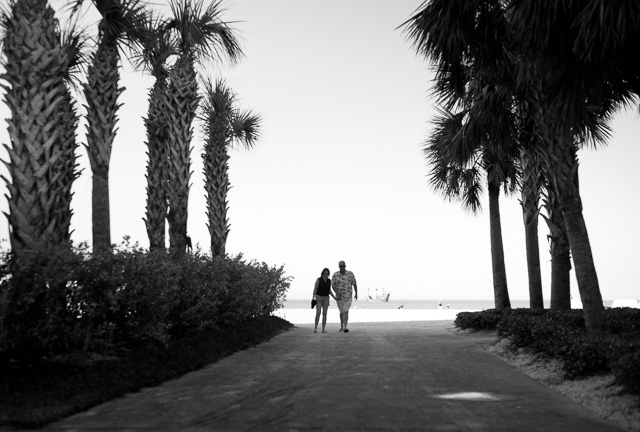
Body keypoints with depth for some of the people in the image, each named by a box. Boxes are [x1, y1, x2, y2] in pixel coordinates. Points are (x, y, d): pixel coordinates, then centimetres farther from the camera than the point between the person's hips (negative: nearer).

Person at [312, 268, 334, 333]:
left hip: (326, 299, 3)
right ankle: (315, 328, -2)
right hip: (318, 298, -3)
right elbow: (315, 289, -10)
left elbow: (329, 290, 11)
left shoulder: (329, 281, 4)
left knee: (324, 314, -2)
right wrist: (313, 297, -23)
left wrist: (334, 297, 1)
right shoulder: (318, 280, -9)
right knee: (318, 313, -14)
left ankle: (323, 329, 2)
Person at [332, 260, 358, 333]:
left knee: (346, 311, -16)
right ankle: (341, 327, 30)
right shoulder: (335, 275, -8)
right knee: (341, 312, 15)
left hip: (348, 296, -2)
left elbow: (354, 284, 0)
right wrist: (337, 293, -32)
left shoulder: (350, 274, -10)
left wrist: (356, 294, 5)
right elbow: (333, 285, -16)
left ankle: (345, 328, -22)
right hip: (339, 296, 2)